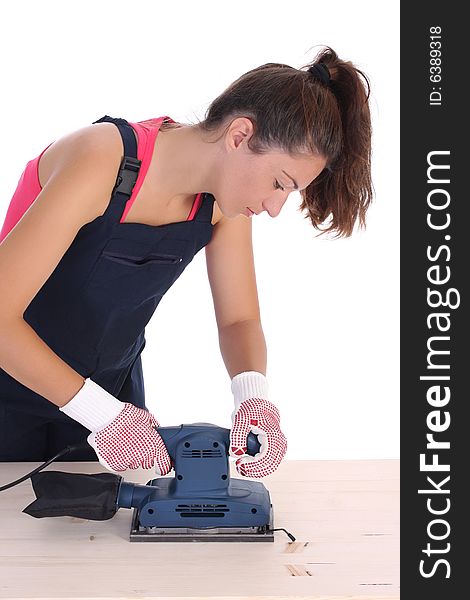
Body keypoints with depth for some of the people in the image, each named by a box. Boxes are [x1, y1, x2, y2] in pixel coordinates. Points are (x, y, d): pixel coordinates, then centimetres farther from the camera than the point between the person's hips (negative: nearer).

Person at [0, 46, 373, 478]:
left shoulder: (222, 202, -13)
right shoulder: (102, 162, -33)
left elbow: (239, 319, -4)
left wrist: (254, 395, -25)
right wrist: (104, 414, -36)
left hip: (113, 379, 5)